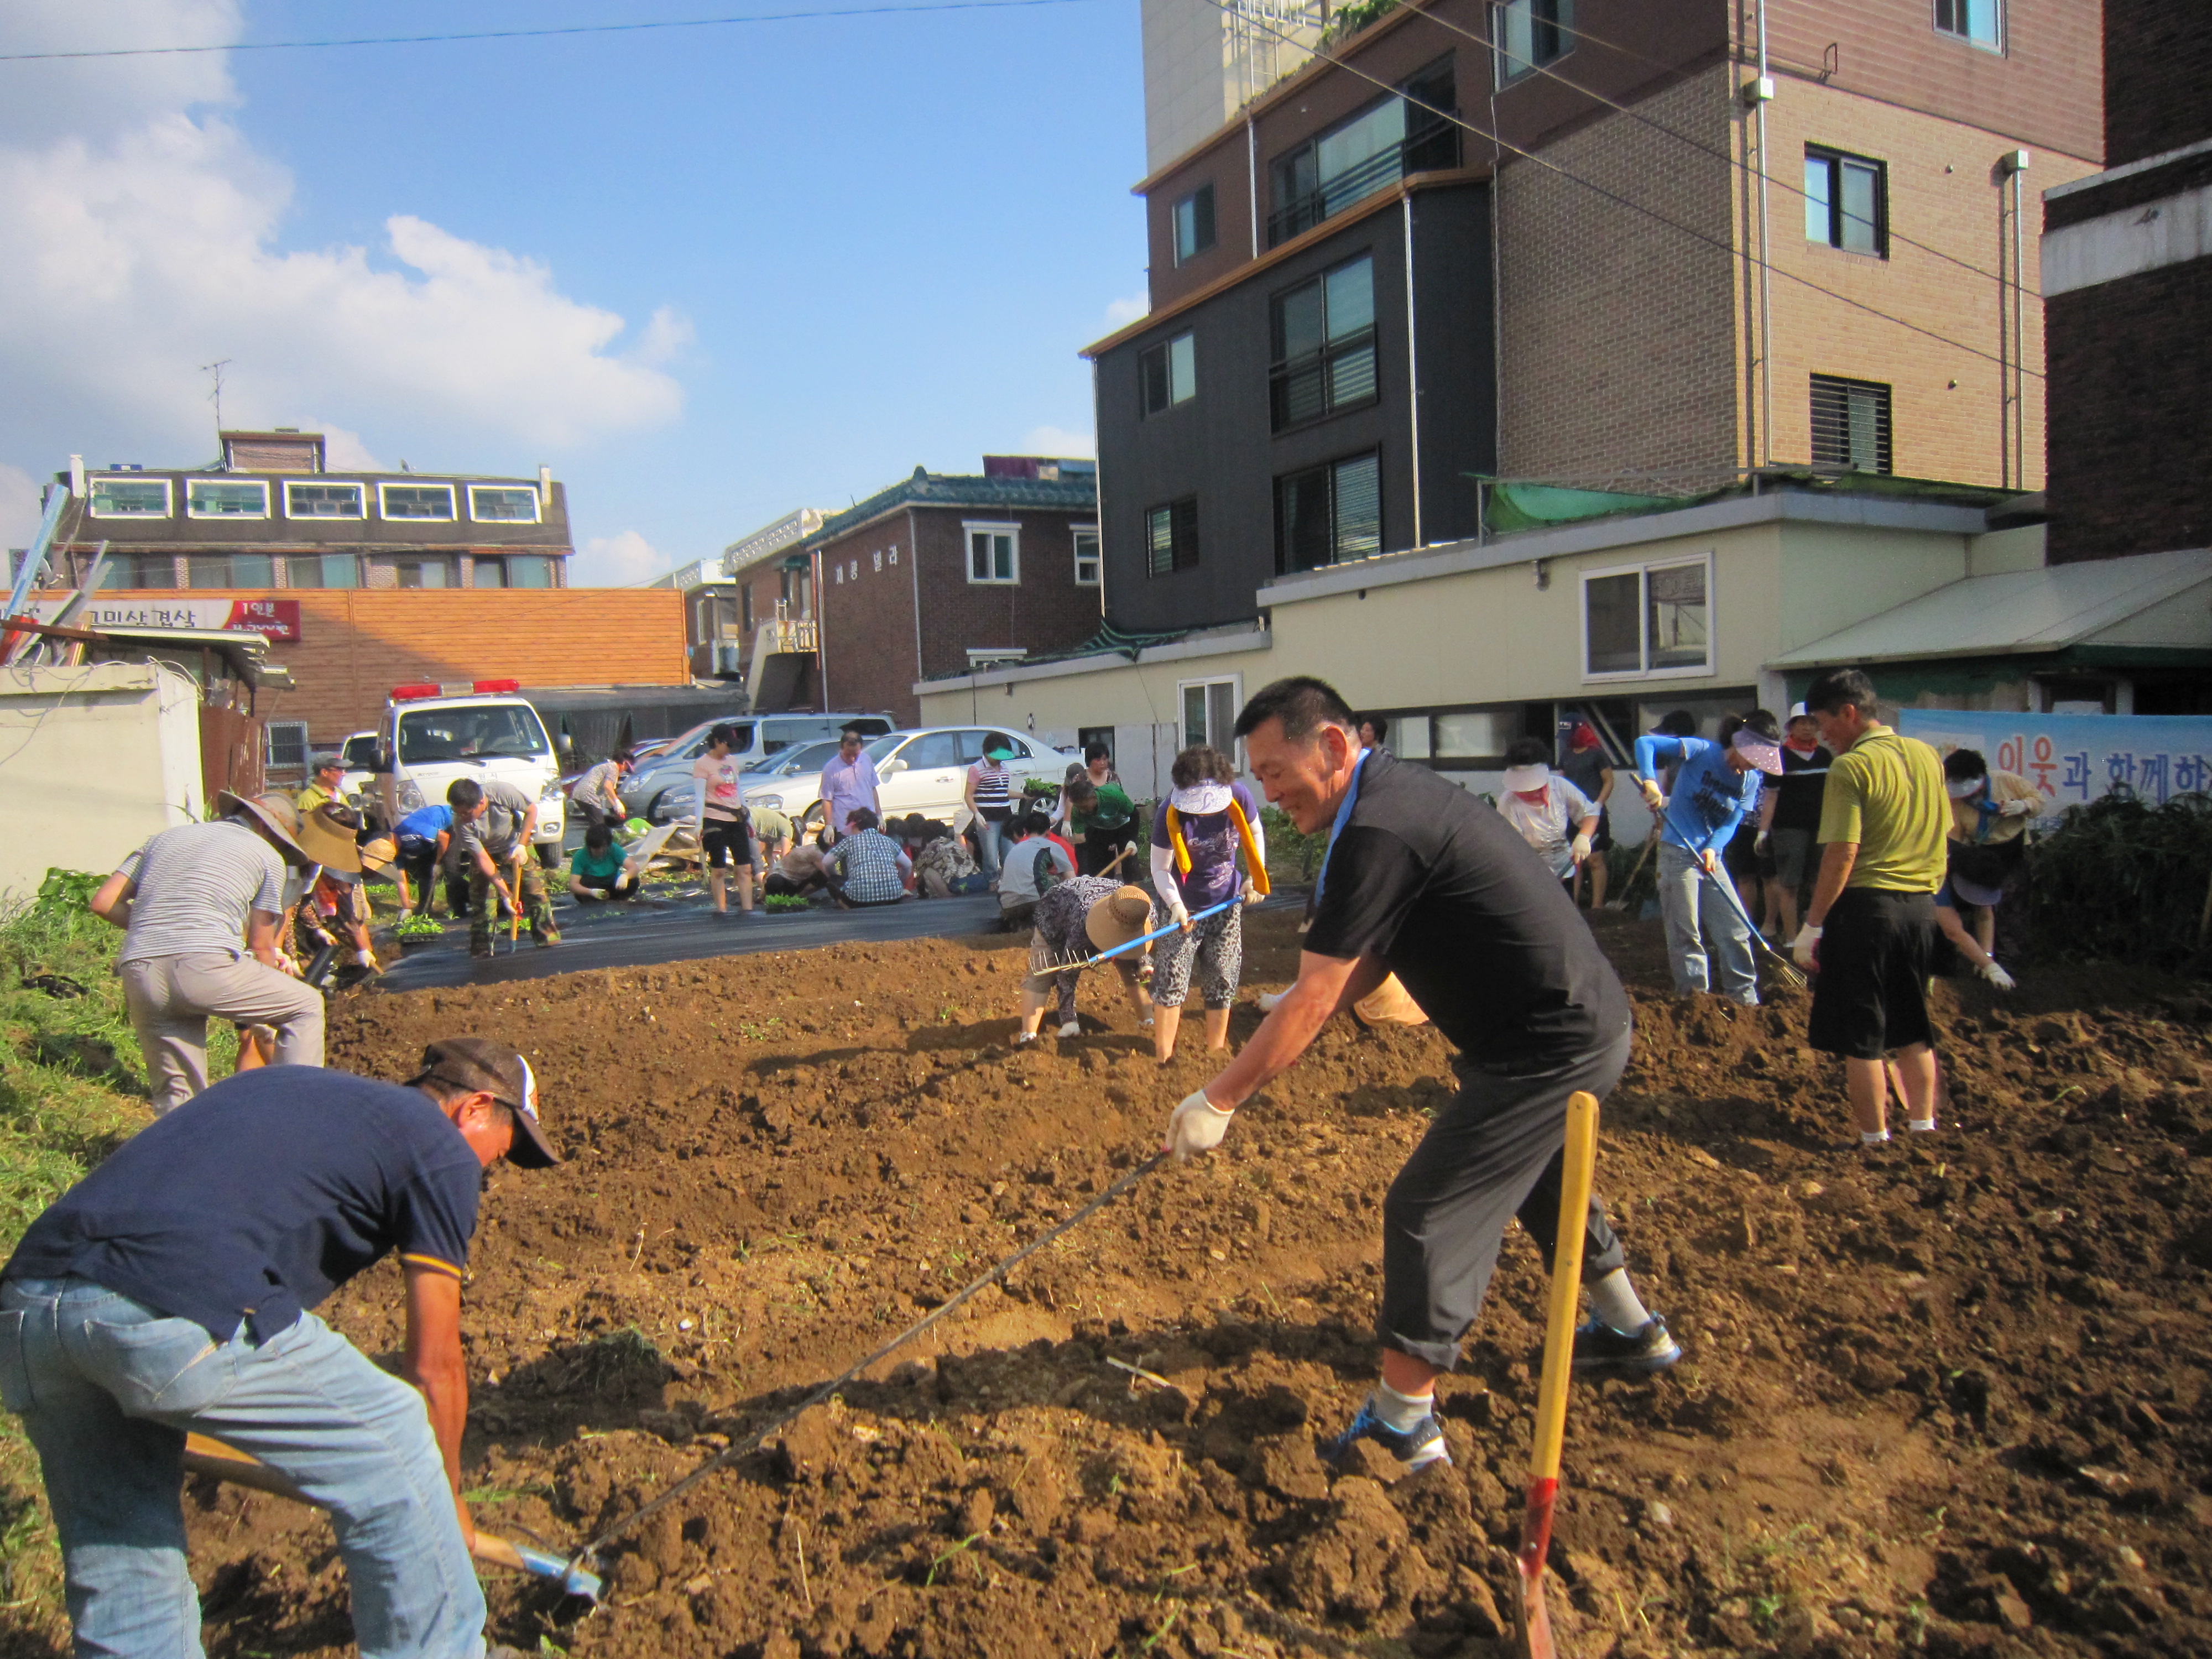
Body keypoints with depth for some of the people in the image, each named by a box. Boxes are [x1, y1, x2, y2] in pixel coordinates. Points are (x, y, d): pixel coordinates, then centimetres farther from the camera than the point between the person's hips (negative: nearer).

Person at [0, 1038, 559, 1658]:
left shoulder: (275, 1084, 31)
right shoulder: (440, 1147, 10)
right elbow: (435, 1367, 13)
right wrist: (449, 1502, 30)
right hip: (172, 1317, -8)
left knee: (119, 1580, 23)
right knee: (393, 1450, 13)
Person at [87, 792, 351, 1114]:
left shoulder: (167, 837, 27)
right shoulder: (268, 856, 14)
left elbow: (103, 903, 19)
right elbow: (261, 945, 15)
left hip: (138, 975, 5)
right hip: (204, 965, -5)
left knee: (174, 1094, 16)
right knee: (307, 1006, 13)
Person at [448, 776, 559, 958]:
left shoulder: (501, 791, -34)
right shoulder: (461, 823, -30)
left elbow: (532, 809, -16)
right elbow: (483, 859, -26)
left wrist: (521, 845, -24)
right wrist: (504, 892, -32)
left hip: (516, 846, 0)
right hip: (485, 853, 0)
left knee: (536, 887, -6)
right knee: (482, 900, -10)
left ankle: (549, 938, 5)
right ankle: (481, 951, 0)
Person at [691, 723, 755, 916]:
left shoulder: (733, 761, 16)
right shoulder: (702, 764, -3)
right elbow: (700, 797, -9)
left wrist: (748, 819, 21)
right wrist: (699, 824, -17)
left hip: (736, 820, 6)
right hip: (715, 821, -6)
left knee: (745, 868, 1)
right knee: (718, 869, 0)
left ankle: (747, 908, 3)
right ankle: (721, 908, 7)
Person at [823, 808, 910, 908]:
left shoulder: (850, 841, 12)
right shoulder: (887, 840, 20)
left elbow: (826, 863, 15)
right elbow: (908, 866, 24)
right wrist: (901, 887, 40)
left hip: (861, 897, -3)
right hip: (893, 897, 3)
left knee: (833, 882, 24)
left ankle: (851, 910, 2)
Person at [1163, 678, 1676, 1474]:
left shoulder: (1378, 831, -24)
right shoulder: (1400, 792, 7)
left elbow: (1313, 1000, -24)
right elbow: (1371, 960, 12)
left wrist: (1217, 1101, -18)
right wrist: (1290, 1015, -2)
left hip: (1551, 1044, -10)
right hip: (1587, 1021, 10)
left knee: (1427, 1211, -5)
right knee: (1540, 1180, 30)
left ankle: (1403, 1422, 4)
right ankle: (1633, 1330, 49)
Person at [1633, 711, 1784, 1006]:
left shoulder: (1751, 780, 5)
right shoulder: (1701, 751, -11)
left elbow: (1732, 823, 1)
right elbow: (1644, 743, -15)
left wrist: (1713, 848, -19)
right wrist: (1650, 781, -30)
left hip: (1711, 857, 6)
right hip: (1678, 852, -6)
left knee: (1735, 928, 8)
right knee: (1686, 931, 0)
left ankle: (1745, 997, 20)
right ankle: (1694, 998, 11)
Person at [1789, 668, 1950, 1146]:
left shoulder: (1851, 767, -14)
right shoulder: (1927, 756, 8)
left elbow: (1842, 854, -19)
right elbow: (1942, 831, 16)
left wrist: (1813, 923, -14)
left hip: (1867, 905, -7)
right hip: (1921, 905, 7)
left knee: (1860, 1034, 4)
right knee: (1913, 1028, 18)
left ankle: (1875, 1139, 9)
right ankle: (1923, 1125, 24)